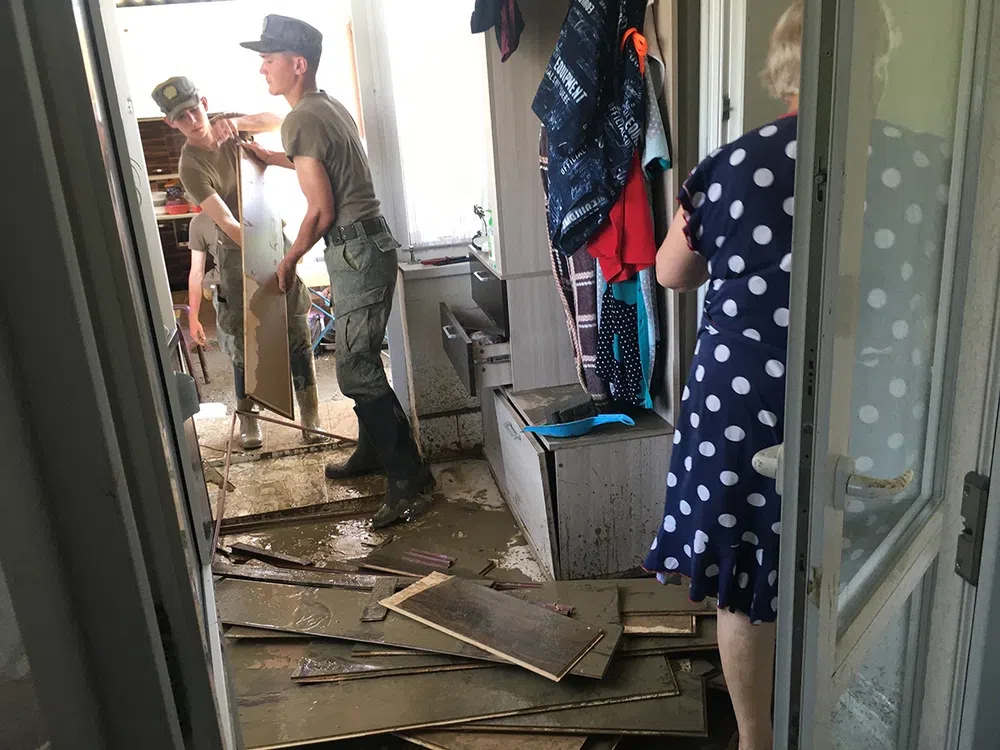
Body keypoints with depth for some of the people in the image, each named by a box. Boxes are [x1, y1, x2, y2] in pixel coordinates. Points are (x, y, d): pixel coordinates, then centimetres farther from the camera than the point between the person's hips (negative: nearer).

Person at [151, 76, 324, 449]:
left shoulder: (225, 126, -1)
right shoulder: (191, 166, -17)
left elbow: (281, 121, -2)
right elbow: (228, 223, -24)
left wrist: (237, 122, -17)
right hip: (237, 253, -4)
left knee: (298, 337, 2)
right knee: (245, 345, 3)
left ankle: (310, 417, 9)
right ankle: (248, 419, 20)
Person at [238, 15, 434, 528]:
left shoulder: (300, 120, -14)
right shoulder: (331, 106, 15)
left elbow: (321, 210, -17)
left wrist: (289, 260, -2)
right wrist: (274, 158, 39)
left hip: (355, 250, -10)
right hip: (369, 242, 10)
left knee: (356, 370, -8)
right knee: (359, 361, 18)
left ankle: (408, 480, -5)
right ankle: (372, 451, 31)